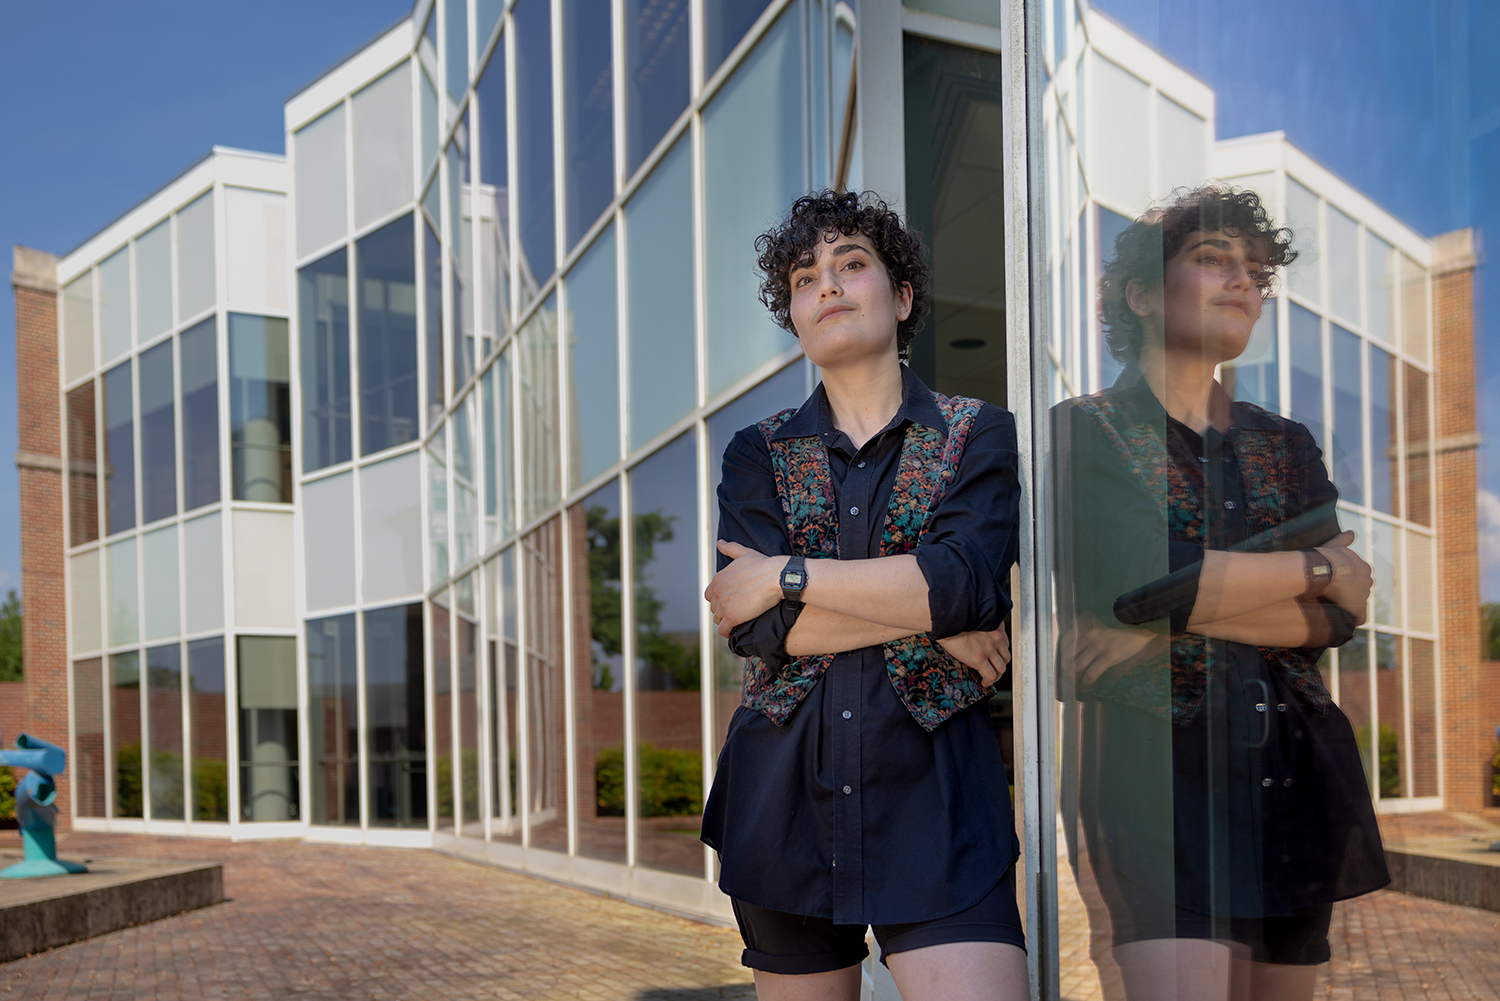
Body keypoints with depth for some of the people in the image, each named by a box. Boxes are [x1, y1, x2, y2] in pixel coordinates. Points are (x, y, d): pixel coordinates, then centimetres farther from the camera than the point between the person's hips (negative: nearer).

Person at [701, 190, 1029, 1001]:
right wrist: (930, 618, -10)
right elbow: (755, 628, -6)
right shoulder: (758, 454, 10)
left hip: (931, 789, -2)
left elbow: (970, 583, -14)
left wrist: (786, 576, -9)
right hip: (784, 792, 2)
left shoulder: (979, 436, 5)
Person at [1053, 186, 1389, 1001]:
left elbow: (1334, 621, 3)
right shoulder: (1085, 431, 2)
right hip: (1155, 764, -5)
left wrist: (1184, 614, -13)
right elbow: (1140, 579, -16)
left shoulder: (1285, 445, 16)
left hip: (1294, 772, 5)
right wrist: (1316, 568, -3)